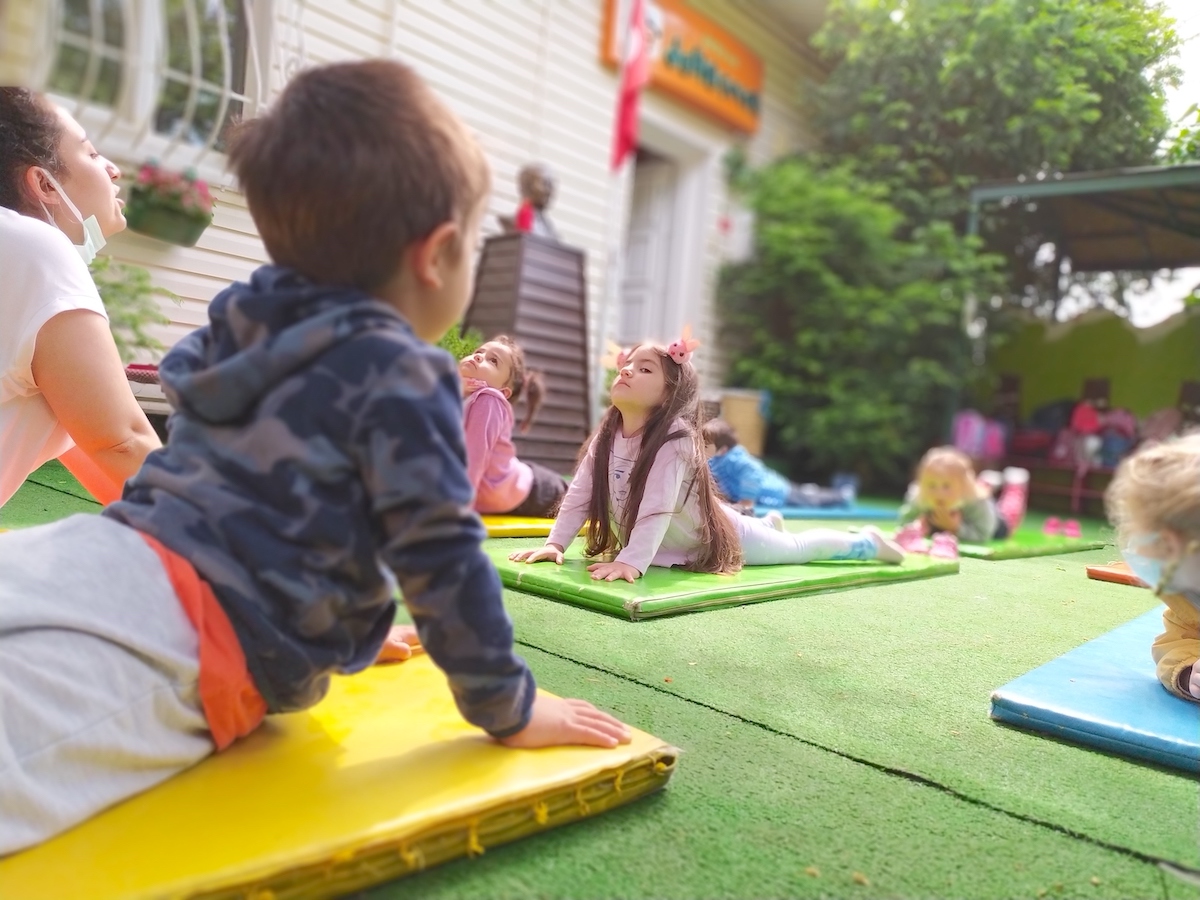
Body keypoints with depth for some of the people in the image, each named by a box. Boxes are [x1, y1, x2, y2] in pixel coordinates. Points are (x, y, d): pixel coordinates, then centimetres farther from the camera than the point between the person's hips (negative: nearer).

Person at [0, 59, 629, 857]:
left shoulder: (251, 334, 18)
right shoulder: (401, 376, -10)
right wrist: (509, 708, 2)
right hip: (173, 644, -9)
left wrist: (337, 625, 39)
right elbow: (441, 555, -11)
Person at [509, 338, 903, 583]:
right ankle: (769, 523, 64)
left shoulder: (675, 441, -34)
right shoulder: (607, 435, -15)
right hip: (673, 547, 6)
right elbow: (580, 493, -16)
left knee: (796, 548, 15)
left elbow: (657, 510, -41)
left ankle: (865, 542, 39)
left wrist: (631, 561, -50)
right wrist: (555, 543, -25)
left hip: (715, 539, -6)